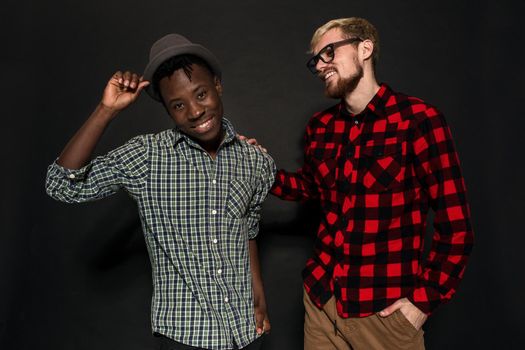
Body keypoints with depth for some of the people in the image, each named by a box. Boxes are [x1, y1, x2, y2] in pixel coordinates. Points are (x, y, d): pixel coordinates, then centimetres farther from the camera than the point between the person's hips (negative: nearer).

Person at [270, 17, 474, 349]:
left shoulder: (418, 119, -13)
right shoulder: (320, 127, 3)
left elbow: (455, 226, -11)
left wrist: (424, 301, -12)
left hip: (384, 309, -5)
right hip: (321, 297, 5)